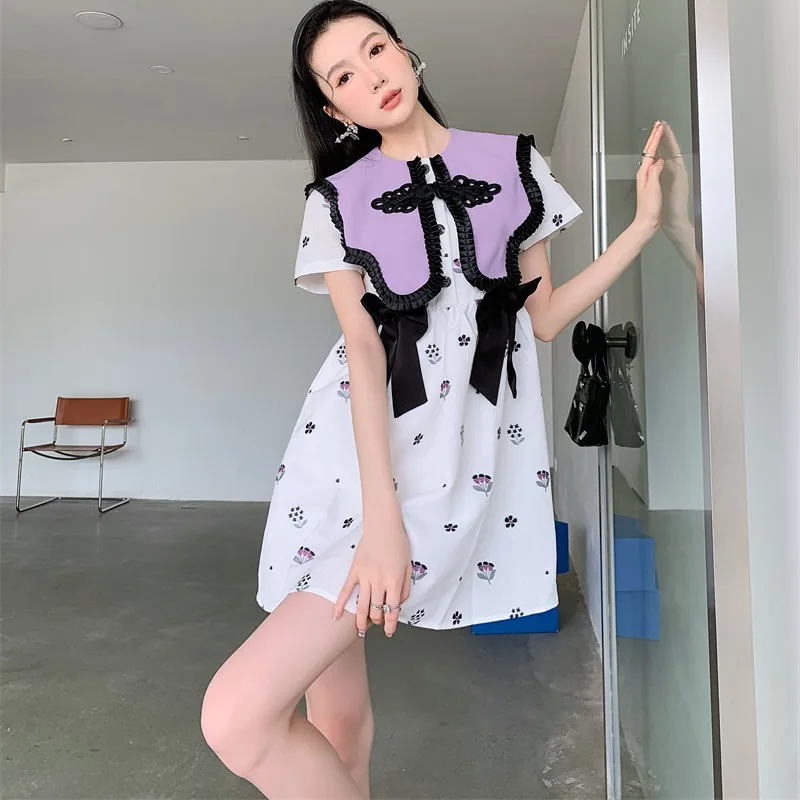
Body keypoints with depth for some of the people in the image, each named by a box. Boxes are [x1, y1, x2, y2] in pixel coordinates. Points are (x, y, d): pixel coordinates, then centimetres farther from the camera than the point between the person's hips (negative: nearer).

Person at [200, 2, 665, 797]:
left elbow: (541, 317, 13)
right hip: (351, 441, 2)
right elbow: (363, 349, -5)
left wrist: (644, 224, 7)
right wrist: (379, 512, -16)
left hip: (459, 442, -1)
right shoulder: (336, 197, 9)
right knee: (334, 715, 6)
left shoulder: (513, 163, 12)